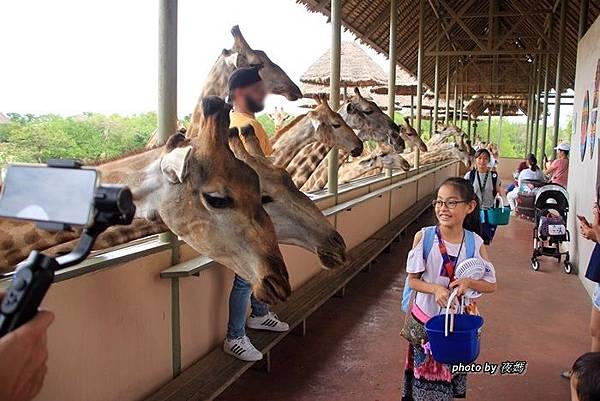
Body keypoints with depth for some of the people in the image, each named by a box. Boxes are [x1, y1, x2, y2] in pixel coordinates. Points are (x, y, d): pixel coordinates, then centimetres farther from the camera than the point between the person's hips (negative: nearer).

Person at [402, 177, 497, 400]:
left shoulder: (474, 242, -8)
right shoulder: (424, 236, -12)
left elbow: (491, 285, -1)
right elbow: (413, 280, -6)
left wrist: (468, 282, -21)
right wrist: (435, 288, -25)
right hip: (425, 318, -1)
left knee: (449, 377, 14)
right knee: (424, 377, 10)